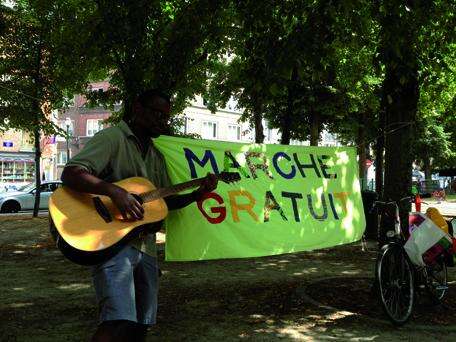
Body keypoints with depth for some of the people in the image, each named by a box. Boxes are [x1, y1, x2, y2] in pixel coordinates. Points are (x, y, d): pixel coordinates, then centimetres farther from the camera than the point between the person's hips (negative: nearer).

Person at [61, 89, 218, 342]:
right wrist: (115, 191, -29)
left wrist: (198, 193, 7)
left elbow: (165, 201, 22)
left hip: (145, 245, 8)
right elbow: (70, 174, -17)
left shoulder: (156, 155, 20)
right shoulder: (112, 138, -5)